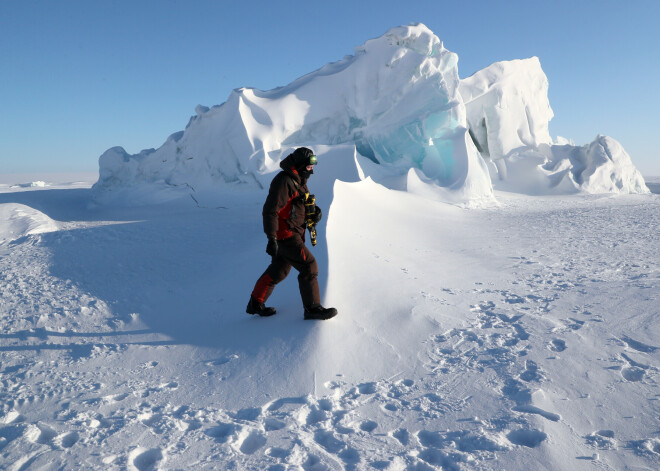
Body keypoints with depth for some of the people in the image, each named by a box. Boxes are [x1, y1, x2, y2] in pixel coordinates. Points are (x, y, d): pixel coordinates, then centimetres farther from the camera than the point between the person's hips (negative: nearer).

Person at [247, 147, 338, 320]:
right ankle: (312, 308, 2)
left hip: (294, 233, 10)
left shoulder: (299, 180, 13)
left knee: (279, 270, 17)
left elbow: (304, 205, 21)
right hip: (285, 234, -10)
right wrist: (272, 239, -27)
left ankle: (255, 303, 29)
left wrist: (315, 212, -2)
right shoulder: (284, 181, -19)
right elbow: (270, 211, -23)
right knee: (309, 266, -8)